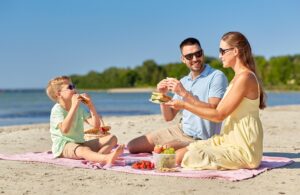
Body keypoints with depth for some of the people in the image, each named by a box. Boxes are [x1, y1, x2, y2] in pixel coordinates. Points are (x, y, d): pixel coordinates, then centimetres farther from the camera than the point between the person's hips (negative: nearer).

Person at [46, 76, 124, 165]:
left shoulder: (79, 108, 13)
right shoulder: (57, 110, -8)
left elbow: (96, 125, 4)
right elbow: (64, 129, -29)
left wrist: (91, 106, -5)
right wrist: (74, 106, -28)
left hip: (80, 143, 8)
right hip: (63, 146, -8)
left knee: (112, 138, -6)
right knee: (83, 150, -41)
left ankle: (98, 156, -40)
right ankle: (107, 158, -72)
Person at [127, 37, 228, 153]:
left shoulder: (216, 76, -12)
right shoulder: (183, 81, 9)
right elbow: (169, 117, 9)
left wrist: (184, 93, -24)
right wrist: (163, 95, -9)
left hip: (199, 139, -7)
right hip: (180, 130, 7)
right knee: (132, 146, 3)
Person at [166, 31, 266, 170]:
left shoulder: (244, 78, -17)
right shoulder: (239, 77, 15)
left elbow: (219, 115, -16)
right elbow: (217, 109, 11)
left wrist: (185, 105, -11)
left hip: (243, 150, -9)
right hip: (230, 142, 9)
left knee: (182, 158, -16)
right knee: (180, 153, 3)